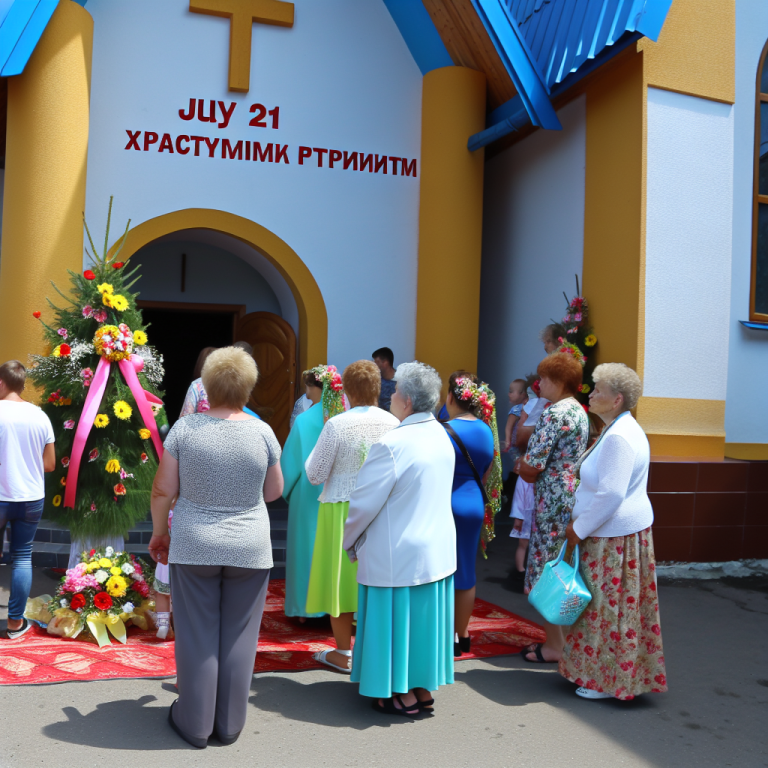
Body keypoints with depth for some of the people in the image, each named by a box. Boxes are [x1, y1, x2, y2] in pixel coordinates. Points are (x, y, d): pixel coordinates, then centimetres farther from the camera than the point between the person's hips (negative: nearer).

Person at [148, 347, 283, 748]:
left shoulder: (184, 428, -8)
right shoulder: (262, 432, -7)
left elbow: (163, 490, -4)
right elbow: (273, 492, 3)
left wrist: (158, 533, 10)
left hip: (193, 548, 0)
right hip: (250, 550, 1)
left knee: (197, 637, 11)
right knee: (237, 637, 11)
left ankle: (195, 723, 23)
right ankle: (230, 724, 23)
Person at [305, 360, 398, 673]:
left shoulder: (337, 424, -16)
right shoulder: (393, 423, -5)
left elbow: (315, 474, -9)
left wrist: (319, 446, 7)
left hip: (341, 509, -4)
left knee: (340, 576, 9)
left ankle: (343, 653, 18)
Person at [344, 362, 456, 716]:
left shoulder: (391, 444, -24)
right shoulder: (441, 435, 2)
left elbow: (365, 502, -18)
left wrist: (349, 541, 0)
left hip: (398, 554, -8)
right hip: (438, 549, 8)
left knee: (396, 618, 7)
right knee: (423, 615, 17)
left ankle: (404, 696, 19)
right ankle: (424, 689, 28)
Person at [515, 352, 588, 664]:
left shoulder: (554, 415, -18)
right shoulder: (580, 411, 12)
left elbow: (532, 469, -20)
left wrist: (521, 465, 1)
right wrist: (529, 467, 7)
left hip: (552, 503, -10)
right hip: (573, 497, 10)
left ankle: (554, 646, 8)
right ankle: (561, 637, 26)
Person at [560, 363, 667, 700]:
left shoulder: (619, 437, -22)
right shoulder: (619, 430, 11)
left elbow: (611, 494, -26)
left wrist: (579, 529, -16)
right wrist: (579, 523, 15)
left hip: (615, 535, -10)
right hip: (610, 533, 10)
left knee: (611, 606, 2)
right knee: (604, 603, 17)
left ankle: (611, 681, 15)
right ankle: (601, 672, 29)